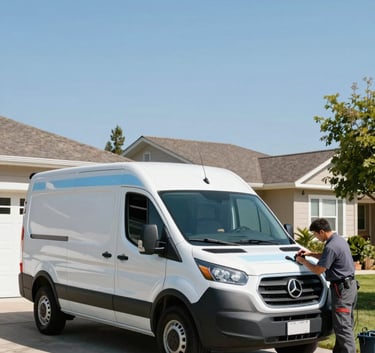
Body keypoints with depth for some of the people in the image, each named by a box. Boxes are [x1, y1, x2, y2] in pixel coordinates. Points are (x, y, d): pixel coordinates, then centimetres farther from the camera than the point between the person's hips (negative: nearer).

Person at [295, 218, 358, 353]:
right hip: (350, 284, 10)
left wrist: (303, 261, -1)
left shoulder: (331, 247, -20)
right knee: (346, 324, 15)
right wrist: (311, 254, 19)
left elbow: (318, 270, -16)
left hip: (341, 287, -10)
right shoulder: (340, 240, 12)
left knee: (343, 326, -8)